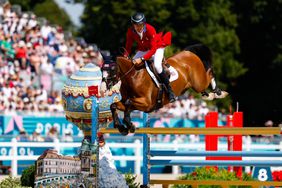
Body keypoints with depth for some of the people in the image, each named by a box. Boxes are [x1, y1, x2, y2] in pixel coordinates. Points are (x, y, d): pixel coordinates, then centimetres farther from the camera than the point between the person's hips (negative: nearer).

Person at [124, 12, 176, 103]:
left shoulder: (150, 29, -33)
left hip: (157, 48, -6)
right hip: (143, 50, 6)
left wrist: (142, 59, -43)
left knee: (157, 66, -30)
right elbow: (128, 46, -6)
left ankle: (169, 91, -19)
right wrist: (125, 56, -25)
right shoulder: (130, 32, -19)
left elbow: (153, 49, -34)